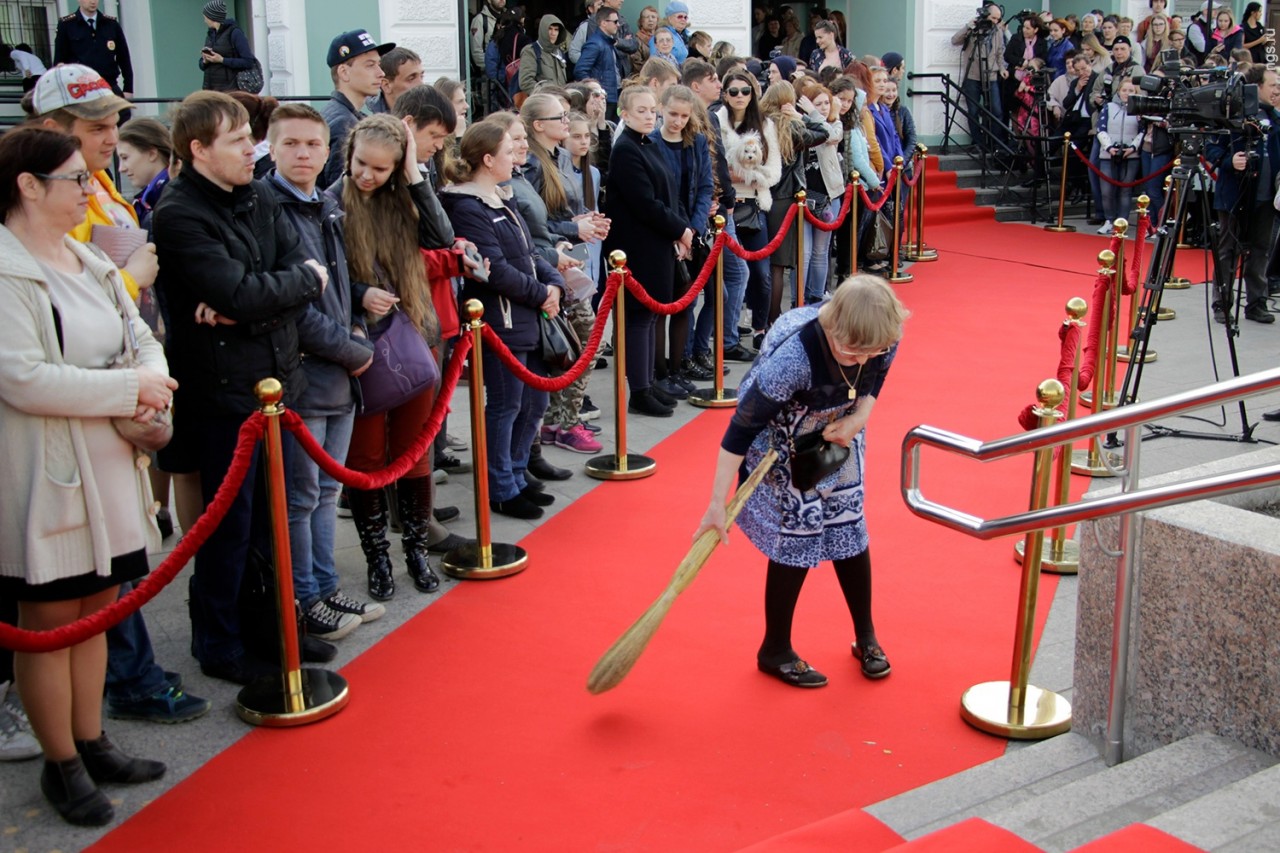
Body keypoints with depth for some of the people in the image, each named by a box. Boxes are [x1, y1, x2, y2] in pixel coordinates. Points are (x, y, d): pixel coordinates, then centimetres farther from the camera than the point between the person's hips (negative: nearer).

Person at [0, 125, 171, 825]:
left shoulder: (88, 262, 13)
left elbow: (140, 337, 15)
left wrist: (153, 385, -8)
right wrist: (129, 389, -16)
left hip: (107, 465, 8)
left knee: (95, 606, 15)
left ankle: (91, 744, 29)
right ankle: (62, 765, 18)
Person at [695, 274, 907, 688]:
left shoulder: (881, 335, -25)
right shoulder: (794, 354, -41)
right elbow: (742, 427, -33)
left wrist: (859, 417, -20)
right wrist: (717, 504, -29)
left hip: (838, 433, 5)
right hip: (782, 445, -5)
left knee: (850, 529, 11)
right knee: (796, 541, -3)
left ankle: (866, 637, 30)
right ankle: (775, 651, 18)